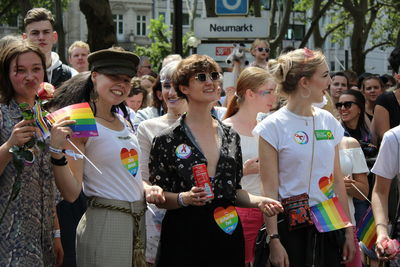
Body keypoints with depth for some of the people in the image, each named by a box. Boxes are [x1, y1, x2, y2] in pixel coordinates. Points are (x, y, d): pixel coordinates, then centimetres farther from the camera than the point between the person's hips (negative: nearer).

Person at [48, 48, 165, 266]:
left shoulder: (123, 122, 12)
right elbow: (71, 193, -16)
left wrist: (147, 189, 5)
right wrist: (56, 150, -28)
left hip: (137, 221, 8)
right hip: (105, 222, -8)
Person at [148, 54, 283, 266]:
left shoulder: (231, 136, 11)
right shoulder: (166, 140, -3)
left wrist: (259, 201, 0)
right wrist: (185, 198, -20)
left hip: (227, 232, 4)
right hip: (183, 235, -4)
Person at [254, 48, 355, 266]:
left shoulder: (328, 121, 8)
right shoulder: (273, 127, -7)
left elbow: (338, 180, 10)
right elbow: (269, 189, -11)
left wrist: (348, 231, 8)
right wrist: (274, 240, -16)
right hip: (291, 225, -5)